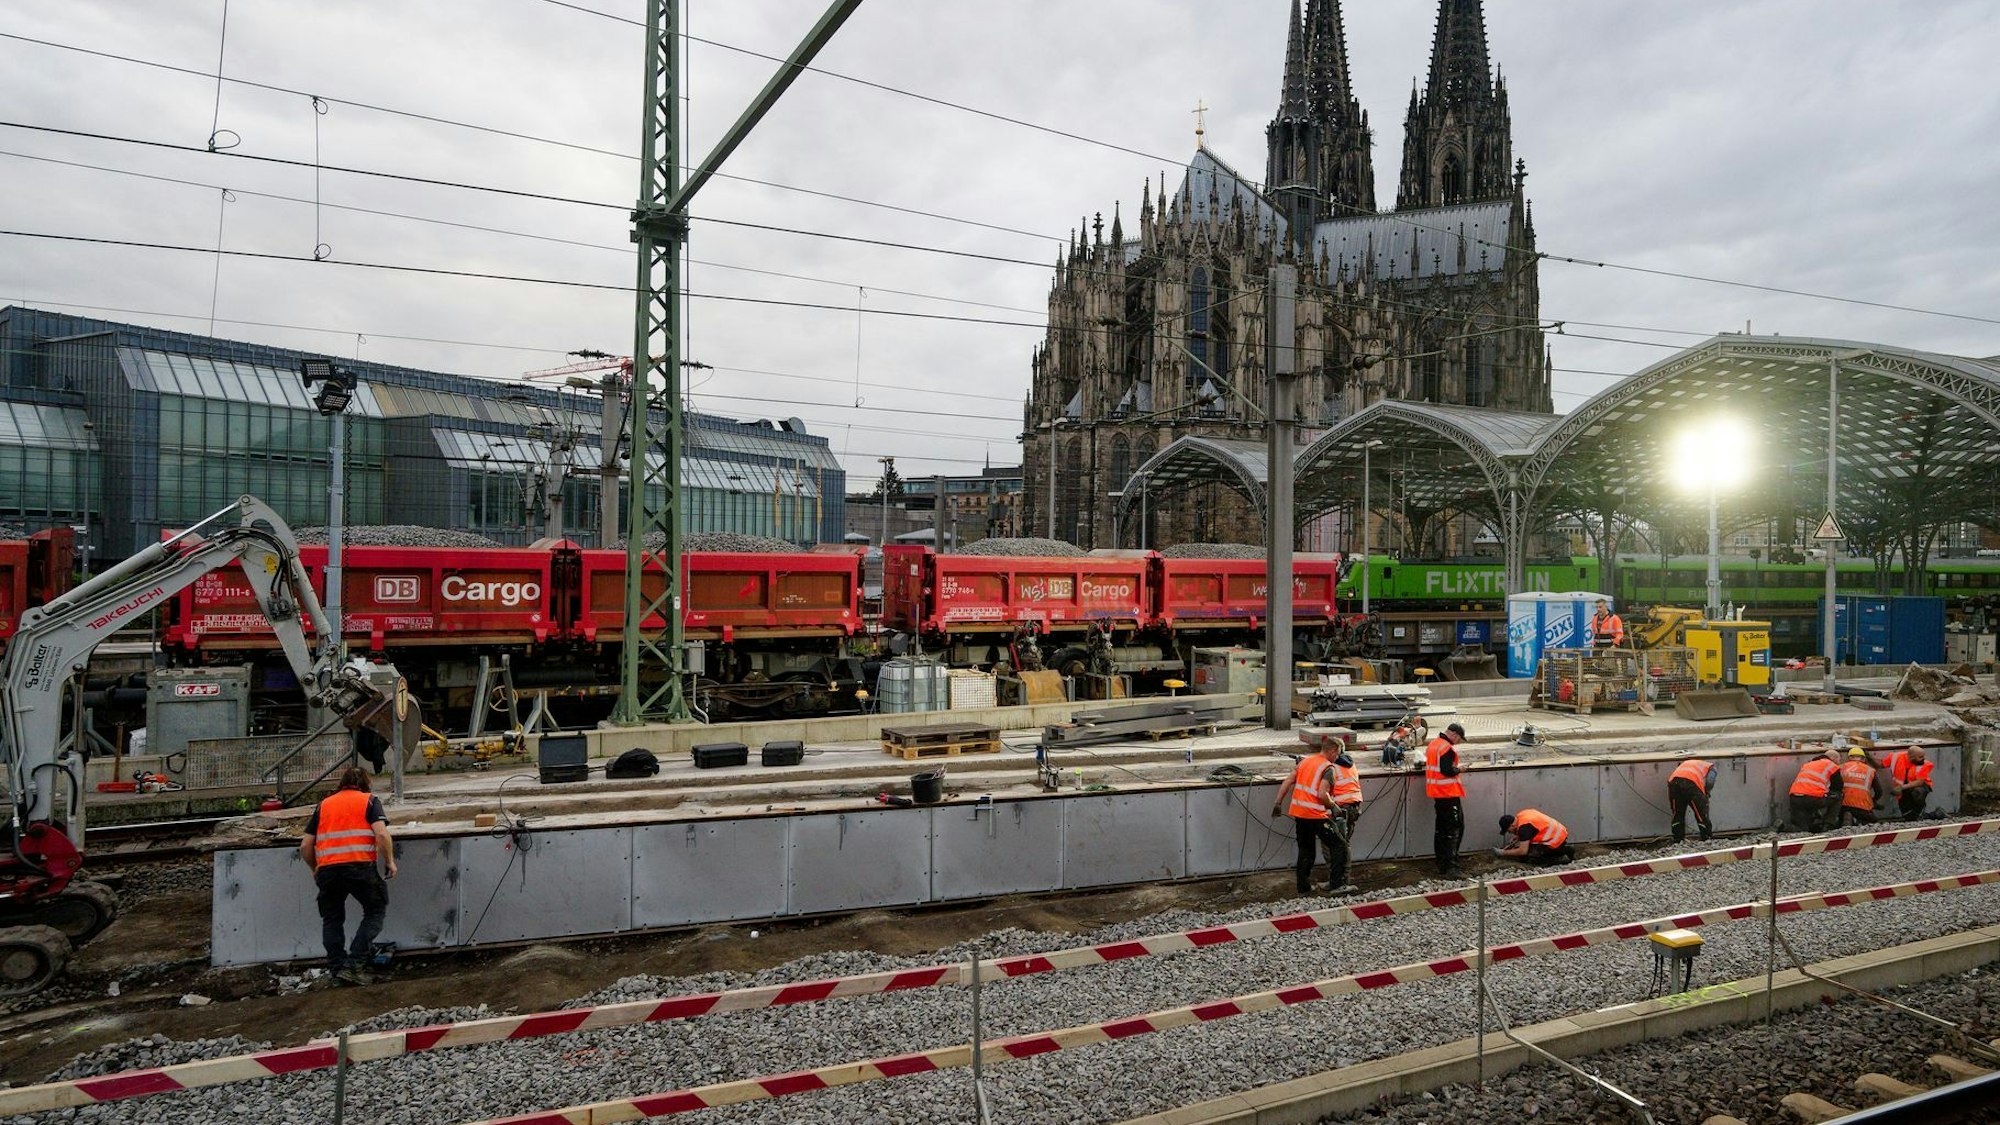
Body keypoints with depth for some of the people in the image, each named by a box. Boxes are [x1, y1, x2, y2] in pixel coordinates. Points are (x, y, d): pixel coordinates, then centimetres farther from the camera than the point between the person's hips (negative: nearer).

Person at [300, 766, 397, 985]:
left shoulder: (323, 805, 21)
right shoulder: (369, 800, 10)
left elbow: (305, 846, 16)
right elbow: (381, 834, -6)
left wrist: (315, 869, 31)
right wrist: (390, 861, 5)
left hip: (327, 869, 3)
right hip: (360, 866, -3)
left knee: (332, 919, 20)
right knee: (375, 912, 11)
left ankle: (337, 967, 16)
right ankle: (352, 966, 0)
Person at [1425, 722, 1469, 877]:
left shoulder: (1433, 744, 12)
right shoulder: (1447, 748, -17)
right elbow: (1447, 770, -25)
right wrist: (1459, 769, -8)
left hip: (1437, 794, 9)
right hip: (1449, 794, -9)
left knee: (1441, 828, 14)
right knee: (1455, 829, -6)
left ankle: (1441, 865, 19)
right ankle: (1451, 867, -10)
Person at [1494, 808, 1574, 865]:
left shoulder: (1524, 826, -22)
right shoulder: (1520, 815, 4)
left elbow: (1523, 851, -21)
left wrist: (1503, 853, -12)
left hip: (1555, 841, -10)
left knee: (1528, 856, -11)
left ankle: (1562, 858, -8)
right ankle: (1565, 850, 14)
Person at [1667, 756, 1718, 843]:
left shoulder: (1687, 762, 41)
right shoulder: (1711, 767, 29)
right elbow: (1709, 783, 6)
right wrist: (1705, 795, 22)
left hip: (1674, 782, 4)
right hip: (1691, 783, -4)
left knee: (1677, 814, 18)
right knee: (1701, 814, 13)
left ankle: (1677, 841, 22)